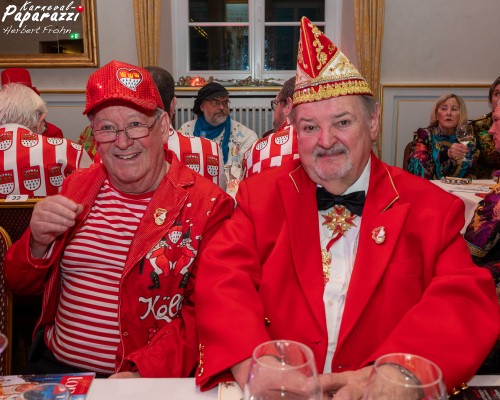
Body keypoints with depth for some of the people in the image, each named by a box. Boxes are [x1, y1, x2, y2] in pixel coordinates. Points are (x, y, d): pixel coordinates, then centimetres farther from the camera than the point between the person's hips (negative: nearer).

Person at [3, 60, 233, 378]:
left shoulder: (207, 205, -9)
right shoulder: (77, 187, 6)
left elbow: (203, 313, -8)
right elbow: (19, 284, 10)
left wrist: (143, 372, -20)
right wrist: (38, 242, -11)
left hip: (152, 378, -4)